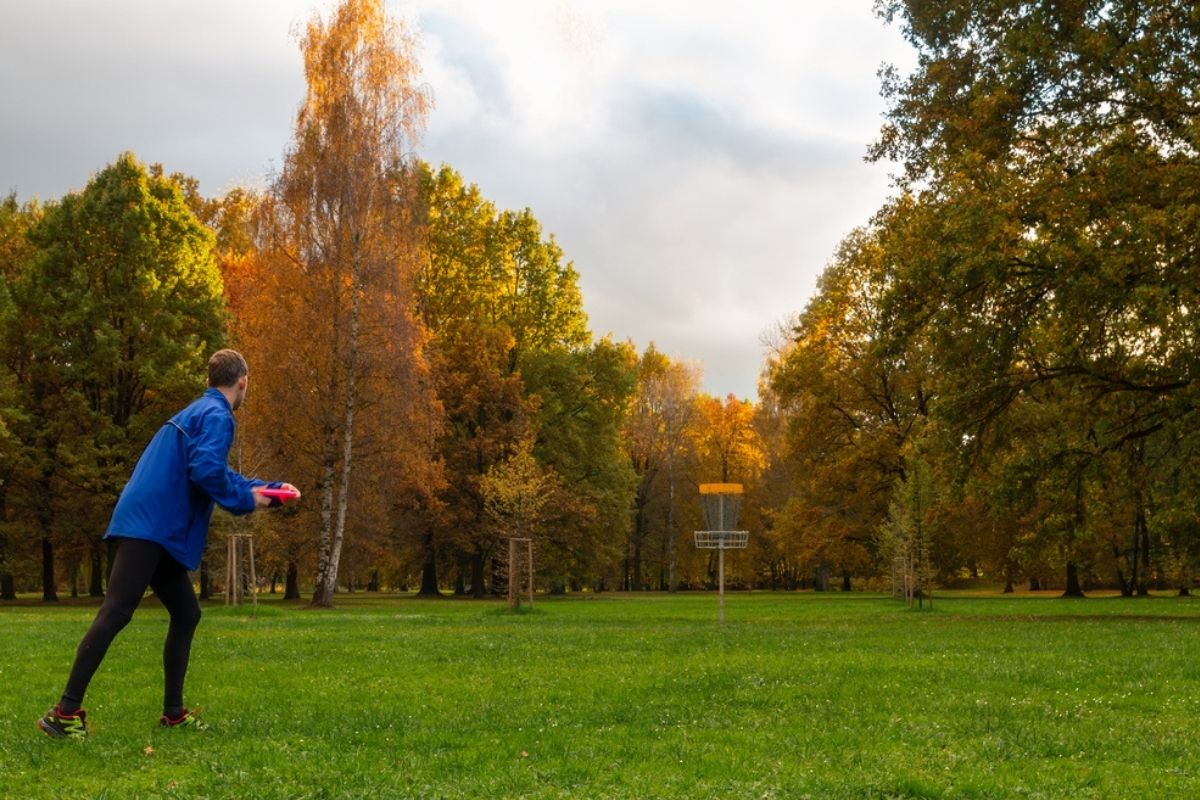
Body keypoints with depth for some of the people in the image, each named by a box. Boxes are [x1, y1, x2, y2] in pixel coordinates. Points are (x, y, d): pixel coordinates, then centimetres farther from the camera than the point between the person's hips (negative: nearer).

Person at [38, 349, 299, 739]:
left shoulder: (201, 412, 24)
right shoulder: (216, 416, -8)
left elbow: (220, 474, 35)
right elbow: (206, 471, -23)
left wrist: (268, 489, 30)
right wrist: (246, 501, -8)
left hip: (157, 529, 11)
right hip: (149, 526, -11)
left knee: (186, 613, 14)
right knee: (116, 613, -14)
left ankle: (173, 711, 18)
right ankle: (65, 712, -16)